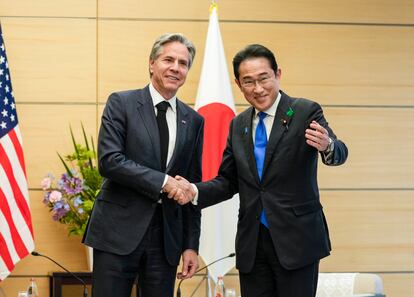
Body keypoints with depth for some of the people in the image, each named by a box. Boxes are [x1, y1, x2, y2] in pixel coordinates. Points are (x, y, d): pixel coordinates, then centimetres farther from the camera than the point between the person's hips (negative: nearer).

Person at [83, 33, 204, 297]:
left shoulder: (193, 121, 11)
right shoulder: (122, 103, 0)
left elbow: (193, 186, 12)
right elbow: (109, 161, -12)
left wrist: (191, 245, 9)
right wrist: (162, 182, -16)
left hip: (167, 236, 4)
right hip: (119, 231, -3)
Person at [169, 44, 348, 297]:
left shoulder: (305, 112, -4)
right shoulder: (238, 125, 10)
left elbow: (339, 153, -18)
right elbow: (228, 181, 15)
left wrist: (327, 146, -42)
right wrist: (195, 192, -5)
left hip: (296, 239, -4)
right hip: (251, 244, 5)